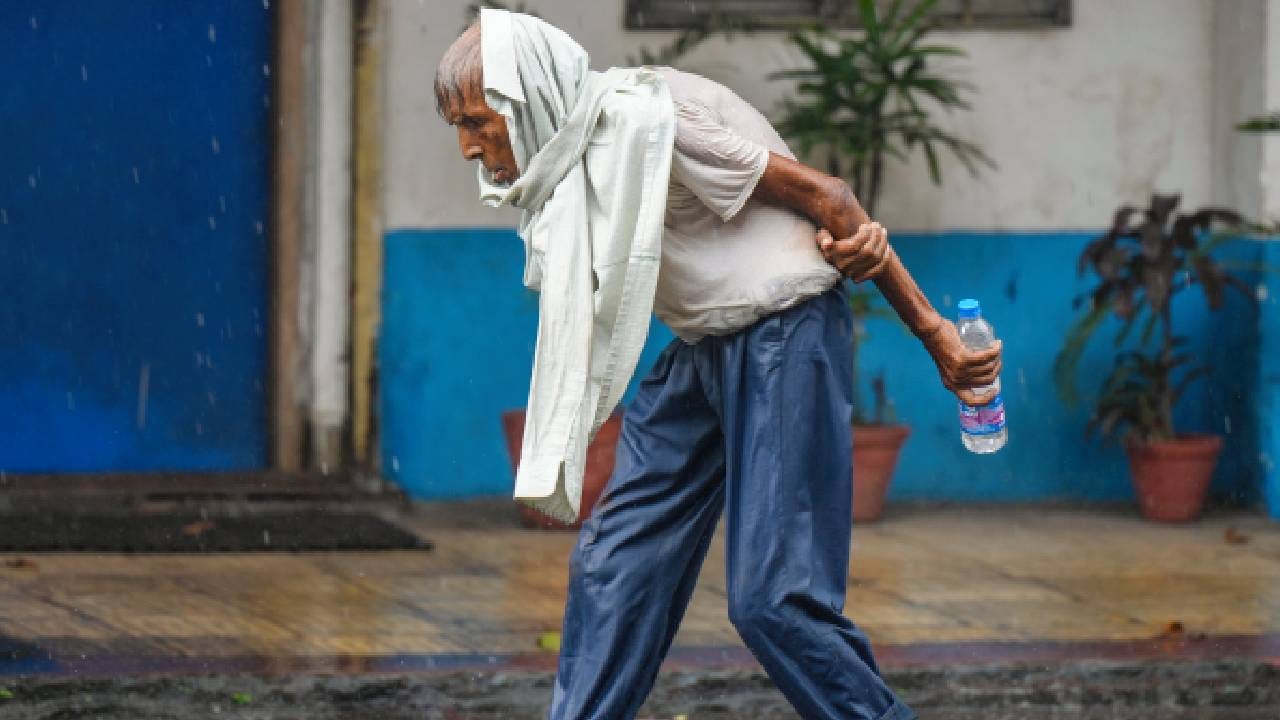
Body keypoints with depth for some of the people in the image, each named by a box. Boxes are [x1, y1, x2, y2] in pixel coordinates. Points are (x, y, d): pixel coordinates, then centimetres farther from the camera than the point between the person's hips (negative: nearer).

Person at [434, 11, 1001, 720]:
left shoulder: (640, 116, -20)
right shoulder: (567, 161, 6)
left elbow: (817, 194, -15)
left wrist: (931, 331, -11)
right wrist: (851, 239, -23)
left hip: (783, 337, -9)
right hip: (702, 346, 9)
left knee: (773, 595, -13)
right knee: (613, 561, 5)